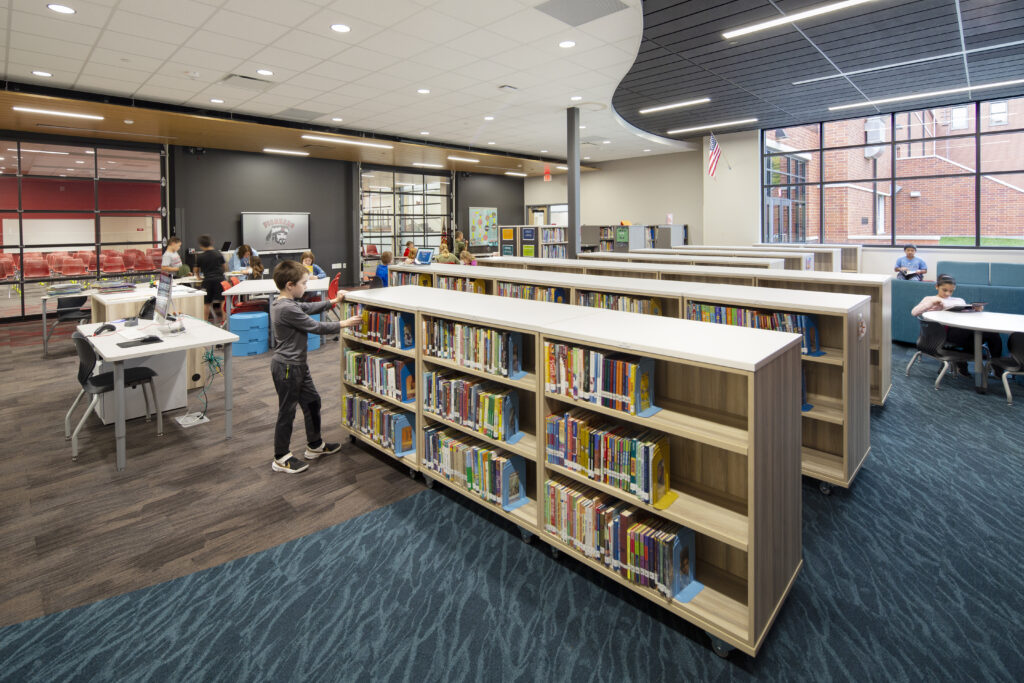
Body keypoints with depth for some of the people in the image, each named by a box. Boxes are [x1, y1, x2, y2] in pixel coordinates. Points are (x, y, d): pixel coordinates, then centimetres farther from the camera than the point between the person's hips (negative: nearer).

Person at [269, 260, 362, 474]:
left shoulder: (282, 303, 7)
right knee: (287, 411, 2)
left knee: (312, 401, 18)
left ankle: (315, 445, 33)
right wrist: (344, 324, -12)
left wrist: (333, 301, 22)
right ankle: (281, 458, 16)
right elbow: (316, 327, -21)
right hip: (286, 367, -10)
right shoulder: (287, 309, -25)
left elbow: (308, 308, 22)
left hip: (297, 364, 10)